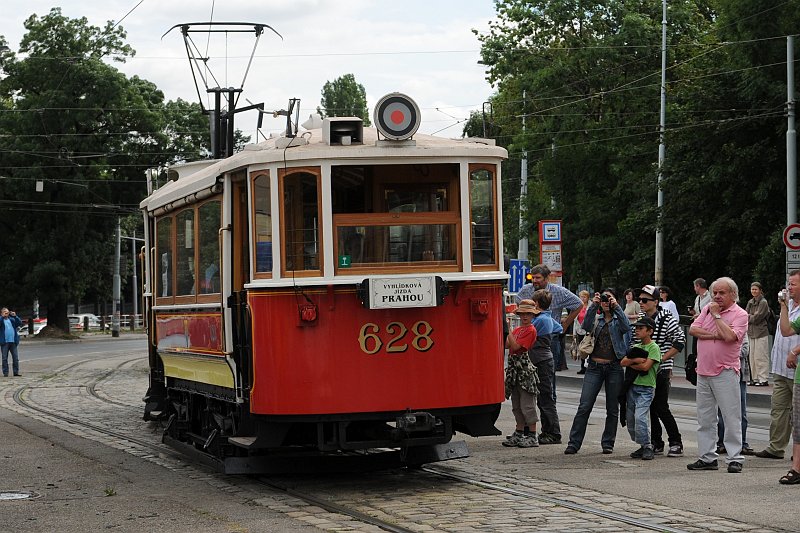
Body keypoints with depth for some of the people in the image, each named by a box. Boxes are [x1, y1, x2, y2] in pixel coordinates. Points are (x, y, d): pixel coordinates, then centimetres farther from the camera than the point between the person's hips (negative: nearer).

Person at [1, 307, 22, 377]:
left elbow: (20, 323, 2)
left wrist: (15, 316, -8)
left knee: (16, 358, 2)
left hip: (13, 341, 3)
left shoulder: (12, 319, 13)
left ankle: (16, 372, 7)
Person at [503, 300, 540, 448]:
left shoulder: (531, 330, -10)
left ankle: (532, 436, -1)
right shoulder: (517, 329, 16)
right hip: (514, 369, 9)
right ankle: (519, 434, 19)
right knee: (516, 405, 12)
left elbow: (516, 346, -17)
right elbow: (506, 344, 9)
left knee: (527, 404, -6)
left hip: (525, 369, -9)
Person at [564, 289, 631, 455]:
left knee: (612, 409, 6)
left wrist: (617, 306, -17)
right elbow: (586, 326, -10)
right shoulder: (596, 318, 11)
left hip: (614, 367, 0)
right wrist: (593, 305, -17)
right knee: (584, 406, -5)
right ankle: (574, 443, -4)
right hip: (595, 366, 1)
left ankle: (608, 443, 16)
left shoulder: (618, 319, 7)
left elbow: (626, 327, -15)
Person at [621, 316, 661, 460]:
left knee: (639, 417, -20)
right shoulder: (635, 347, 16)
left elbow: (646, 366, -17)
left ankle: (647, 447, -9)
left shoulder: (653, 347, -6)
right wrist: (635, 360, -12)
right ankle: (643, 447, 16)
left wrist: (631, 364, -5)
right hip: (632, 386, 7)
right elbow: (623, 362, 3)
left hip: (646, 388, -7)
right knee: (630, 419, 5)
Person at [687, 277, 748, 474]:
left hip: (725, 373, -6)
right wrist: (715, 335, -10)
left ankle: (735, 459, -1)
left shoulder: (740, 314, -5)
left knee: (731, 417, -5)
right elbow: (693, 329, 2)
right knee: (704, 417, 10)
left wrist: (716, 315, -11)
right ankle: (707, 457, 16)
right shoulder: (707, 309, 13)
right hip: (704, 371, 6)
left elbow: (729, 336, -21)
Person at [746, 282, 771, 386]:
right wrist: (752, 317, -8)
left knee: (760, 357, -8)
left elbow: (758, 318, -13)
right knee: (752, 357, 9)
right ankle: (755, 378, 15)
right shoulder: (750, 302, 14)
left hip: (761, 333, -7)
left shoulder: (763, 302, -8)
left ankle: (763, 379, -4)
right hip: (751, 333, 7)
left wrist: (749, 317, 0)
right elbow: (746, 314, 11)